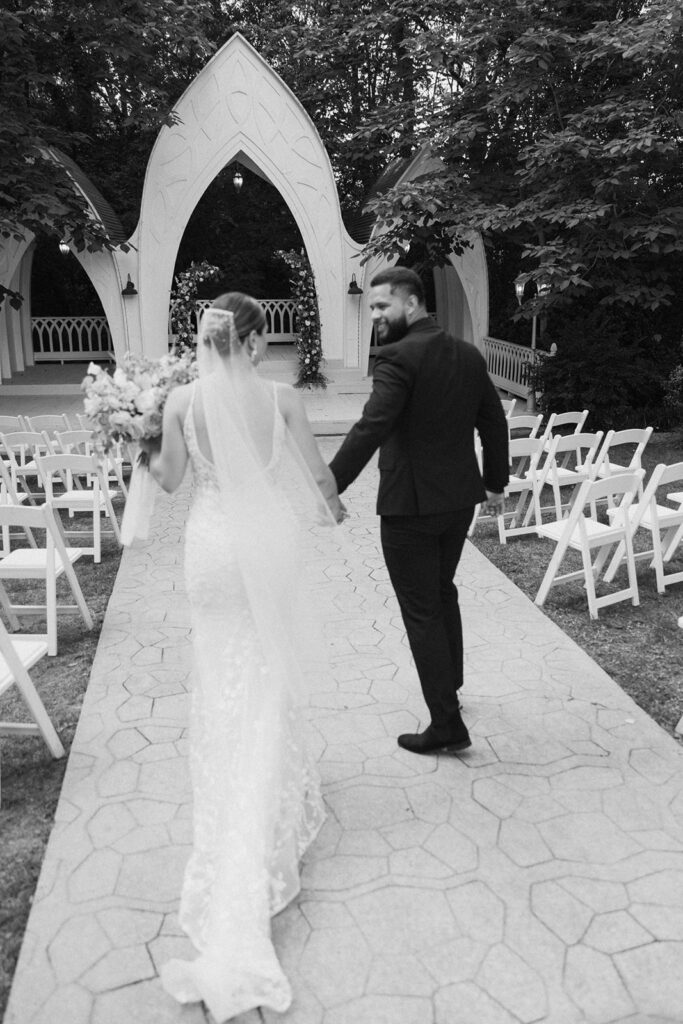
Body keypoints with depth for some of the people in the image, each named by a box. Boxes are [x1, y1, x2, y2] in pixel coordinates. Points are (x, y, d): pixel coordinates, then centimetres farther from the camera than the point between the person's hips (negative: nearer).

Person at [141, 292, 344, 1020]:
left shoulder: (182, 400, -6)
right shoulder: (280, 397, -10)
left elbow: (170, 479, 3)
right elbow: (316, 471, -1)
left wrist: (146, 455, 25)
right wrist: (331, 506, 21)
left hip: (211, 549, 2)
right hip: (265, 550, -1)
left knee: (225, 684, 20)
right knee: (265, 688, 13)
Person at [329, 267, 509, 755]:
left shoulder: (399, 358, -17)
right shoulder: (469, 355, 7)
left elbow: (369, 431, -26)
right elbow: (495, 423, 13)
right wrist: (495, 483, 24)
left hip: (411, 505, -8)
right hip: (460, 499, 8)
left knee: (422, 611, 3)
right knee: (442, 592, 26)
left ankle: (447, 724, 10)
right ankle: (449, 687, 43)